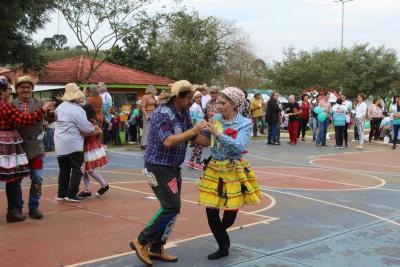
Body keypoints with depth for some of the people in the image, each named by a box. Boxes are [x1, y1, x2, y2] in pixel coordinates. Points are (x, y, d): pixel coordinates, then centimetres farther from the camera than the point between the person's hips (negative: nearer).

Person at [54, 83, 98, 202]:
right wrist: (95, 128, 6)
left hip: (60, 145, 8)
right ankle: (71, 194, 0)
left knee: (64, 170, 15)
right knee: (77, 169, 1)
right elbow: (86, 128, -15)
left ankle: (61, 194, 18)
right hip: (73, 144, -8)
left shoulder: (60, 107, 10)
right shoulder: (77, 109, -14)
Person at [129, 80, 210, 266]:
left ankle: (156, 248, 22)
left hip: (173, 167, 9)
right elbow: (168, 141, -31)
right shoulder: (162, 114, -19)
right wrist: (193, 130, -30)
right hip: (158, 167, -9)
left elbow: (195, 139, 12)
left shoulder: (185, 114, 6)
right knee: (172, 207, -12)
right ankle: (142, 242, -1)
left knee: (171, 208, 11)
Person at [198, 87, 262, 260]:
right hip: (214, 169, 3)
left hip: (234, 171, -3)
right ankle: (223, 248, 23)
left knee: (230, 216, 3)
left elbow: (239, 146, -22)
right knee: (211, 212, 0)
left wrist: (219, 134, -27)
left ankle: (222, 235, 41)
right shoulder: (216, 119, 5)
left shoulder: (245, 124, -8)